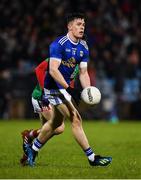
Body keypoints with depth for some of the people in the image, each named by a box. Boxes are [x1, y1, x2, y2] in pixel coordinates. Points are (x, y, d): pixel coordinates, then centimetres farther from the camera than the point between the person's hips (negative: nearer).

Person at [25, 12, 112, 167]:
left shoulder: (83, 47, 3)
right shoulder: (58, 44, -20)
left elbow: (83, 73, 6)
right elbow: (53, 70, -25)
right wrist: (69, 89, -30)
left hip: (65, 86, 9)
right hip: (53, 87, -9)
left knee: (56, 123, 20)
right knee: (76, 120, -14)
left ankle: (32, 149, 38)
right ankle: (92, 158, -11)